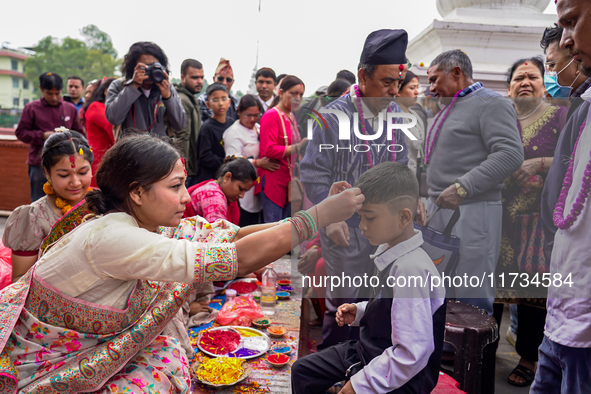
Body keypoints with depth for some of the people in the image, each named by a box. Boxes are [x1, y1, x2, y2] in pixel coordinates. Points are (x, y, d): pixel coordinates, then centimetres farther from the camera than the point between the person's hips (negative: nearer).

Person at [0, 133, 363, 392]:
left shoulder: (152, 224, -9)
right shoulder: (110, 237, -33)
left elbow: (233, 235, -12)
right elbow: (241, 258, -38)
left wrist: (321, 220, -17)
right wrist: (319, 216, -33)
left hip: (79, 354, 7)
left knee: (168, 356, -5)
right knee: (168, 358, -12)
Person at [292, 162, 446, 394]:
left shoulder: (410, 269, -30)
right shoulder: (389, 252, -2)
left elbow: (413, 354, -30)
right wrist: (359, 312, 0)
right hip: (367, 349, 9)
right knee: (302, 371, 16)